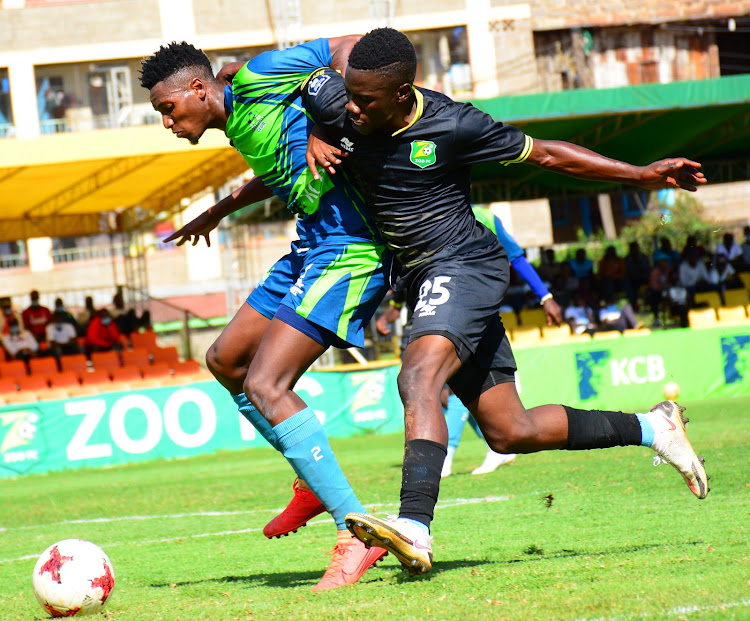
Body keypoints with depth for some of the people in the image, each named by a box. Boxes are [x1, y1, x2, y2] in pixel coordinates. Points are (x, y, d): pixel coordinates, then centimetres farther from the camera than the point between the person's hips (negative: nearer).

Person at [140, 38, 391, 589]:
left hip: (348, 250, -11)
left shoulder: (257, 77, -9)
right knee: (225, 360, 18)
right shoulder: (238, 125, 17)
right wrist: (220, 210, 44)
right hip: (312, 249, 11)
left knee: (264, 385, -19)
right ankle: (316, 481, 27)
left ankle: (357, 533, -19)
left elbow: (347, 48, -12)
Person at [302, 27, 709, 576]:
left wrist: (641, 175, -4)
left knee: (418, 377, -33)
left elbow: (542, 153, -4)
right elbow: (308, 96, 19)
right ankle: (651, 428, 27)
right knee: (510, 433, 10)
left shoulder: (451, 126, -17)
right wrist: (314, 140, -3)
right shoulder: (337, 107, -6)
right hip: (427, 282, 7)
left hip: (466, 264, -7)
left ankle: (414, 529, -48)